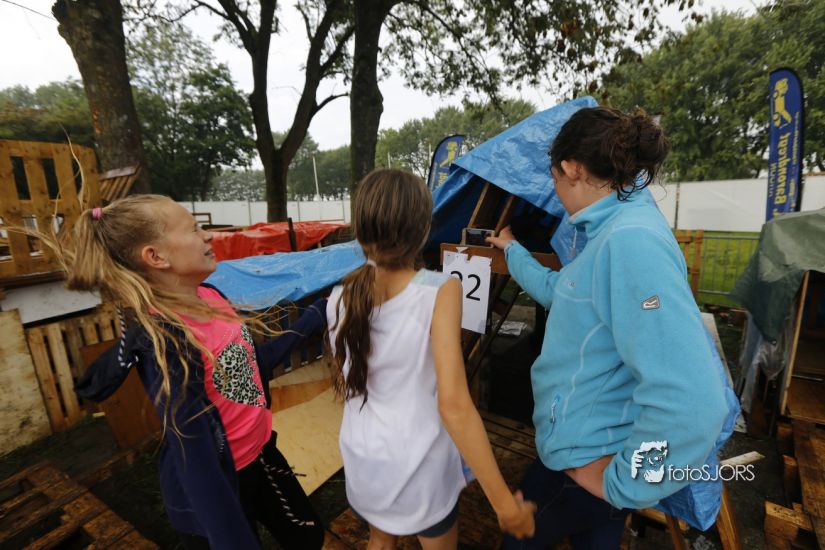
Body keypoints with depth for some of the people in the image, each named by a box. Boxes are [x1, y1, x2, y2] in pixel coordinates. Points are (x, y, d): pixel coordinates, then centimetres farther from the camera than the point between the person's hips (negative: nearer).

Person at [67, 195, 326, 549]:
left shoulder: (210, 296, -7)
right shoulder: (163, 341, -29)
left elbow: (255, 361, 5)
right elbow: (194, 458, -28)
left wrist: (313, 318, 7)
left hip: (261, 454, 6)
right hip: (215, 487, -6)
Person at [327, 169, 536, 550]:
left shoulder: (340, 299, -10)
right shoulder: (439, 291, -24)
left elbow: (345, 384, 3)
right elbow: (453, 405, -29)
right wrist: (504, 503, -21)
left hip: (362, 455, 4)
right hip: (418, 462, -3)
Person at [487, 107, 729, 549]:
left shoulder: (631, 240, -30)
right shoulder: (614, 231, 3)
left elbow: (690, 402, -35)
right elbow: (558, 291, 20)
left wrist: (622, 483, -22)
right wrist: (512, 251, 30)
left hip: (586, 459, -8)